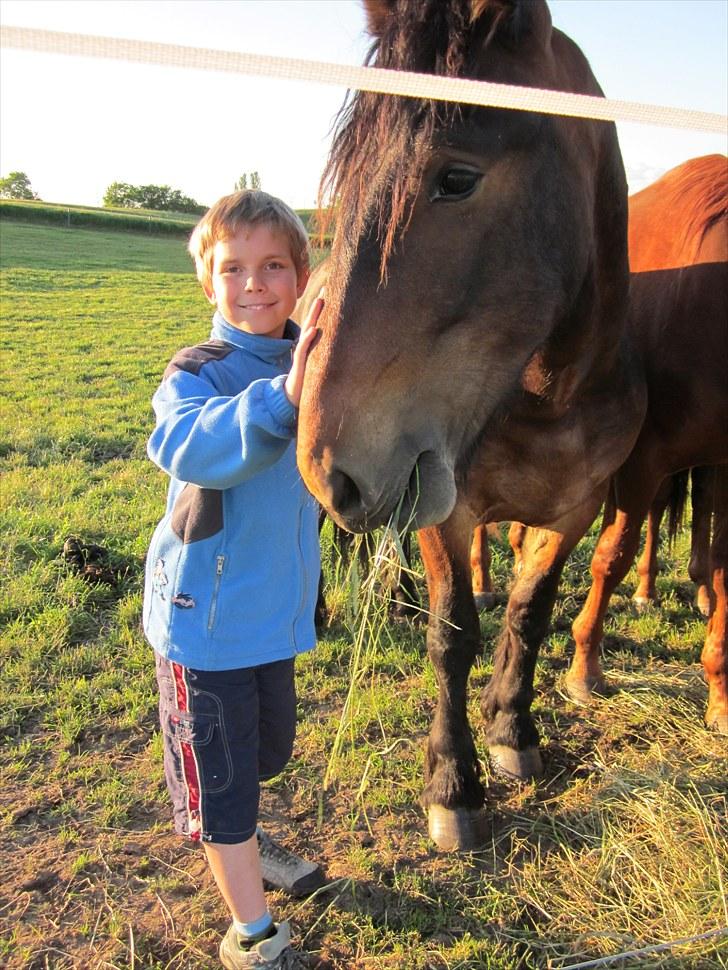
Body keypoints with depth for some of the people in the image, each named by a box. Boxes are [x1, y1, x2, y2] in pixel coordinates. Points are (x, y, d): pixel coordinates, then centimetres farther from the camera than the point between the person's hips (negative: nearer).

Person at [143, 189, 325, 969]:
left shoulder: (316, 364, -3)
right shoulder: (196, 374, -19)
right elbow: (187, 445, -43)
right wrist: (281, 397, -57)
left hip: (277, 606, 6)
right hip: (205, 613, -6)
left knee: (267, 746, 25)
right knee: (219, 770, 9)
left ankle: (240, 841, 55)